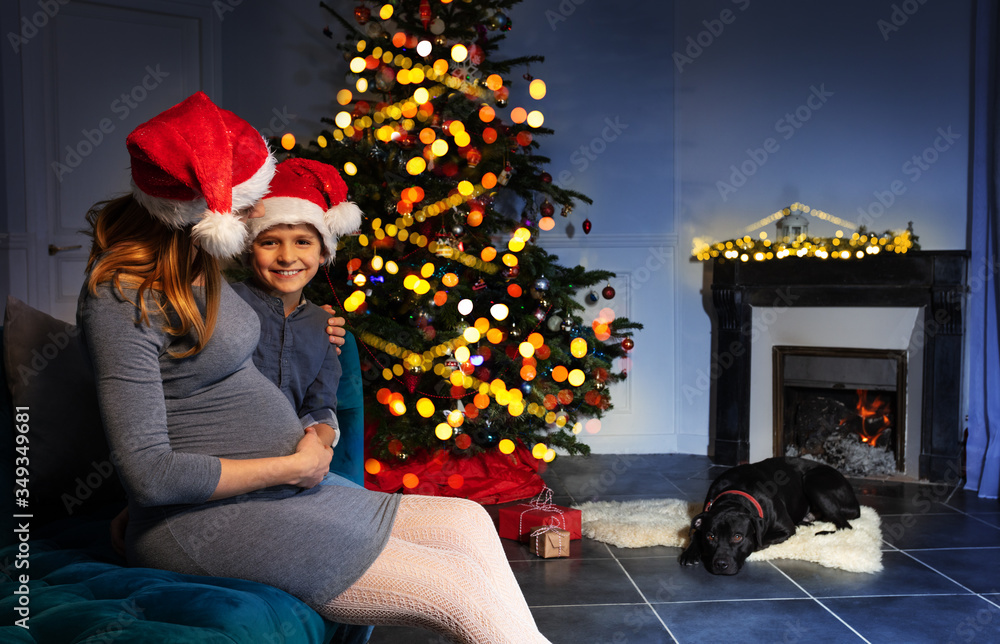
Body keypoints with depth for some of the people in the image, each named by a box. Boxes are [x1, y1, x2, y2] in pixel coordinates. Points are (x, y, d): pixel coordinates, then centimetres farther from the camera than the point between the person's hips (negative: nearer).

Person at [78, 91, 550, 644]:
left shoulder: (194, 264, 10)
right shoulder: (120, 301, -18)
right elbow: (149, 473, -22)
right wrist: (292, 466, -15)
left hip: (281, 494, 9)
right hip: (206, 521, -9)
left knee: (468, 522, 4)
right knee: (460, 587, -16)